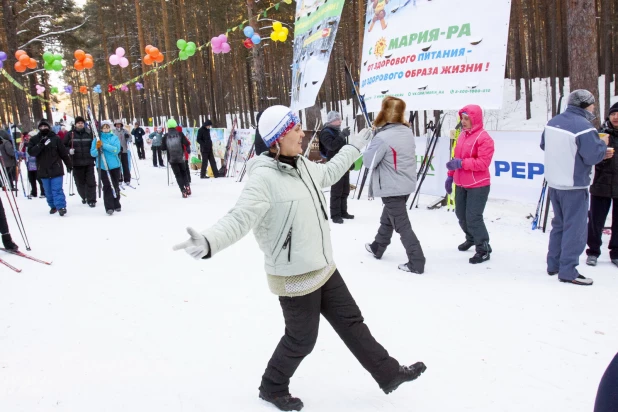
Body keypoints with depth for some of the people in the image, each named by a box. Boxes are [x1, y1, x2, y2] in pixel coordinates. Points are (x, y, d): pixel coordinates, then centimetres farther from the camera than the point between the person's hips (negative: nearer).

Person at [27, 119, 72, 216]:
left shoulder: (55, 138, 0)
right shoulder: (34, 140, 6)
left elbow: (64, 152, 3)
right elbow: (31, 152, -7)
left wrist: (69, 165, 6)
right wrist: (41, 145, -21)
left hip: (56, 169, -3)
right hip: (43, 170, 3)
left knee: (57, 189, -9)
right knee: (48, 191, 11)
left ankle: (61, 206, -11)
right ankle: (53, 206, 23)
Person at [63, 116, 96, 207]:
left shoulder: (89, 133, 3)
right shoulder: (70, 134, 1)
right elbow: (64, 146, 6)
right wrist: (69, 150, -14)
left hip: (89, 162, 0)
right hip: (76, 163, 0)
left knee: (90, 182, -1)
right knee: (80, 182, 7)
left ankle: (91, 200, 6)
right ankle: (84, 197, 27)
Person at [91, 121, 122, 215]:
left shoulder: (114, 137, 3)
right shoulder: (97, 139, 4)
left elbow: (117, 149, -13)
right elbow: (92, 153, 2)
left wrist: (104, 145, -19)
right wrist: (97, 149, -19)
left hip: (115, 165, 1)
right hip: (103, 166, -1)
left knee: (116, 185, 10)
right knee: (107, 186, -9)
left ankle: (116, 204, 25)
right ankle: (109, 207, -11)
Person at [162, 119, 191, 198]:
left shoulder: (166, 136, -4)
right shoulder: (180, 134, -5)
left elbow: (162, 148, -1)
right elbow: (186, 143, -8)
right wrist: (188, 149, 10)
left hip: (172, 159, -1)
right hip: (180, 158, 1)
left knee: (178, 175, 4)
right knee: (183, 172, 20)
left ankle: (183, 191, -7)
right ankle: (187, 186, 3)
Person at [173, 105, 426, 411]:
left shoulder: (303, 167, 3)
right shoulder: (264, 177, -24)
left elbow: (329, 172, 25)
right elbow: (240, 218, -33)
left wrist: (355, 147, 36)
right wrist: (209, 242, -52)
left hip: (323, 268, 8)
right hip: (295, 278, -8)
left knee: (351, 322, 20)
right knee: (301, 340, 11)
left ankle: (389, 374, 37)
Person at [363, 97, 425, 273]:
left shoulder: (382, 137, -23)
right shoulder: (408, 132, 2)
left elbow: (368, 161, -16)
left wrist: (370, 144, -1)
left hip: (392, 188, -8)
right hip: (407, 184, 8)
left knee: (402, 225, -1)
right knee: (388, 218, 24)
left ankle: (416, 262, 1)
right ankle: (377, 248, 41)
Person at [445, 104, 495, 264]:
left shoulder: (484, 138, -16)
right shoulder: (463, 134, 9)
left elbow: (483, 163, -23)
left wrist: (461, 163, -28)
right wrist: (450, 176, 17)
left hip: (478, 186, -8)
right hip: (460, 184, 8)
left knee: (473, 217, -9)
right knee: (461, 215, 18)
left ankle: (483, 249, 4)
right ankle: (471, 238, 41)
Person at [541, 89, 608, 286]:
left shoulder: (553, 122, 4)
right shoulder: (584, 128, -20)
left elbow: (543, 145, 14)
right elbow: (592, 157, -19)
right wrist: (603, 144, -1)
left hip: (554, 183, 8)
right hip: (574, 187, -8)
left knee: (559, 224, 19)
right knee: (574, 228, 1)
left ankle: (553, 264, 26)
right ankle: (568, 271, 5)